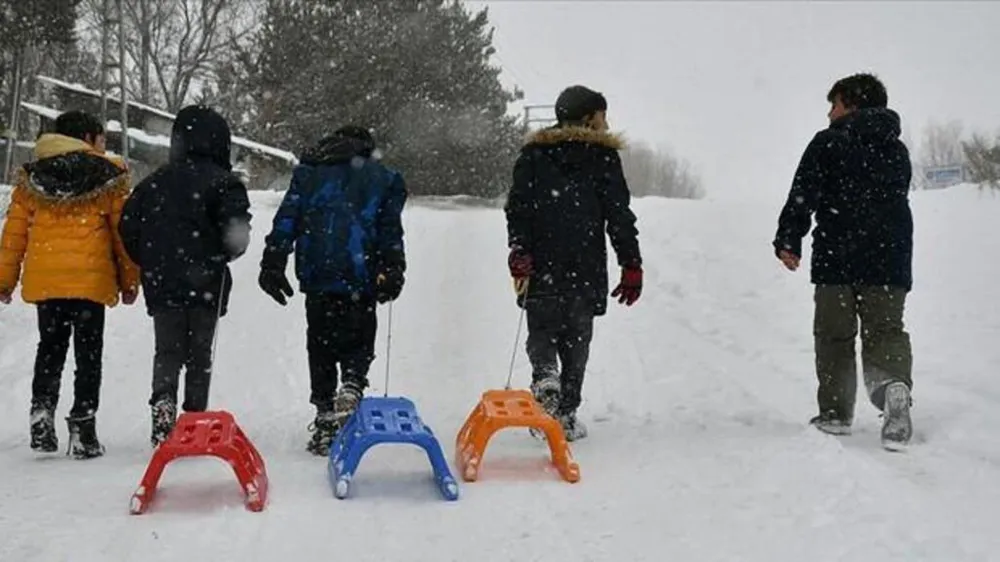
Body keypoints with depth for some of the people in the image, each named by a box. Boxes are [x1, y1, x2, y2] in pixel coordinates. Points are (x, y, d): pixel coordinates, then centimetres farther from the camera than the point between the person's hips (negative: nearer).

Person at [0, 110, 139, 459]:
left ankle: (43, 410, 1)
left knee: (50, 348, 18)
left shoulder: (31, 176, 9)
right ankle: (82, 429, 0)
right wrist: (130, 280, 9)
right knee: (88, 353, 4)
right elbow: (123, 230, 1)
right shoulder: (109, 175, 0)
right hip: (91, 279, -3)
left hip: (44, 280, 3)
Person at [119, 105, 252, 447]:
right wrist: (223, 256, 4)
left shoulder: (153, 182, 9)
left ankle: (163, 401, -17)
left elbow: (129, 229, 8)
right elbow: (236, 232, -16)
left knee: (167, 352, 7)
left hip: (161, 284, 3)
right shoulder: (223, 182, -5)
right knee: (199, 355, 8)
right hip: (205, 285, -2)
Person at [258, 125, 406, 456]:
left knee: (321, 344, 9)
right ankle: (352, 386, -19)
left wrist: (273, 263, 5)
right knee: (359, 341, 9)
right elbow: (390, 230, 5)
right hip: (360, 277, -1)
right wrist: (392, 271, 3)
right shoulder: (383, 178, 14)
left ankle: (325, 418, 6)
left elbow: (286, 220, 8)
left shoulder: (308, 172, 17)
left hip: (317, 274, 1)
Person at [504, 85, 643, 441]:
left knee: (542, 330, 13)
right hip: (587, 271, -1)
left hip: (542, 267, 1)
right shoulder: (603, 157, 3)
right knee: (577, 339, 8)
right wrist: (631, 266, 2)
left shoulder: (533, 154, 9)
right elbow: (619, 215, 0)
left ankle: (544, 376, -17)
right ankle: (566, 413, 4)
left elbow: (518, 207, 1)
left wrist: (519, 254, -1)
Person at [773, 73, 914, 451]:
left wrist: (788, 240, -7)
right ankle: (895, 385, -27)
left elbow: (802, 195, -8)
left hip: (837, 257, -3)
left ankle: (835, 413, 7)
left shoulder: (828, 143, 0)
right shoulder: (897, 150, 15)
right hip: (889, 260, 3)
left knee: (834, 335, 7)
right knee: (885, 330, 3)